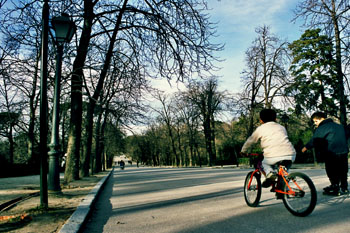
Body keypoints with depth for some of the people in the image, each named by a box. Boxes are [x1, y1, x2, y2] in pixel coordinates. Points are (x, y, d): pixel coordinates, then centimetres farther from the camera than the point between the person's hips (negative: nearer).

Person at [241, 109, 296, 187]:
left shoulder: (260, 129, 14)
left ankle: (270, 173, -2)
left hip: (273, 157, -4)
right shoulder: (281, 127, 26)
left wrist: (243, 151, 39)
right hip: (291, 155, 4)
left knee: (264, 162, 26)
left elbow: (249, 141, 22)